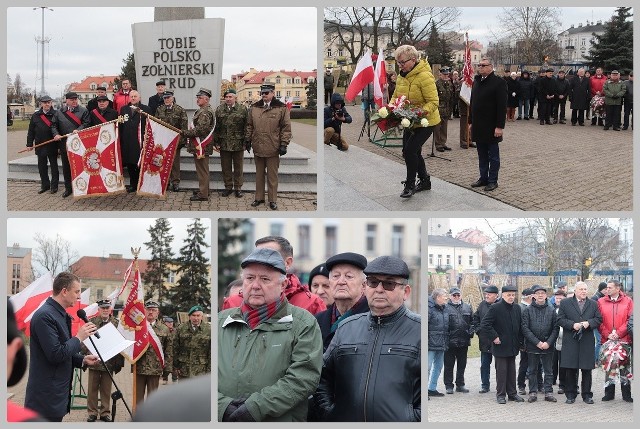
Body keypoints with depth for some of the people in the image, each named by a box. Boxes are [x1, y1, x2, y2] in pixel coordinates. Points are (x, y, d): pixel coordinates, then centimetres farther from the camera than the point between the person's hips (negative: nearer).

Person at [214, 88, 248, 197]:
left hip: (238, 144, -2)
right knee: (226, 167, 9)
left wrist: (246, 142, -6)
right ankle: (228, 187, 20)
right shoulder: (219, 110, 4)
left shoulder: (243, 110, -2)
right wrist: (216, 142, 0)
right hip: (224, 144, 2)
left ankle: (238, 187, 16)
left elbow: (247, 127, -2)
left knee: (238, 168, 7)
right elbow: (216, 128, 6)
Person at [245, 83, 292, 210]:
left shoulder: (281, 108, -3)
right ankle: (259, 197, 23)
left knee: (272, 176, 4)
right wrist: (248, 140, 12)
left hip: (273, 148, -4)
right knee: (259, 174, 13)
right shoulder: (254, 108, 9)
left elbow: (286, 128, -3)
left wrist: (284, 144, -8)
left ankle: (273, 200, 12)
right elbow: (250, 126, 16)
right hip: (257, 147, 4)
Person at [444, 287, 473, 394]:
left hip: (463, 342, 4)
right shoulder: (446, 308, -4)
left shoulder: (467, 308, 12)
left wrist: (470, 333, 2)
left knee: (462, 365, 12)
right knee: (449, 365, 2)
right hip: (450, 342, -4)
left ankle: (460, 385, 21)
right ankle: (449, 386, 9)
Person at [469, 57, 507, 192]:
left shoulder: (498, 83, -11)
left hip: (491, 127, -7)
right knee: (482, 155, 13)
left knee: (493, 155, 3)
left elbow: (502, 106, -15)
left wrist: (499, 126, -19)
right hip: (478, 126, 7)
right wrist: (471, 122, 14)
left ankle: (493, 180, 9)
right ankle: (483, 178, 20)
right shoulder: (476, 82, 12)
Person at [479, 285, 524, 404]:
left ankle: (512, 393, 19)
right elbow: (484, 324, -15)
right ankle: (500, 395, 6)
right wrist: (494, 337, -15)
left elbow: (520, 326, 17)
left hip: (513, 346, 6)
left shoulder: (517, 308, 8)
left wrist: (520, 342, 10)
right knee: (501, 371, -1)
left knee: (512, 371, 11)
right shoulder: (495, 308, -11)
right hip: (500, 346, -6)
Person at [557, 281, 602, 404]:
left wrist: (589, 323, -10)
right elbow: (560, 320, 0)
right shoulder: (565, 303, 6)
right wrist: (573, 325, -14)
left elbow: (599, 319, 8)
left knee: (587, 370, 3)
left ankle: (587, 395, 11)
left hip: (587, 342, 2)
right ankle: (570, 395, 9)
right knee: (570, 370, 1)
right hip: (570, 342, -2)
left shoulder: (593, 304, 12)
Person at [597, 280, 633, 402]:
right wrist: (607, 335, -11)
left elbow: (630, 320, -3)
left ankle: (626, 394, 11)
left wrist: (618, 333, -12)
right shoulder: (601, 302, 6)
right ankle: (609, 393, 14)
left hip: (624, 340, -1)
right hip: (607, 340, 1)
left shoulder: (628, 301, 2)